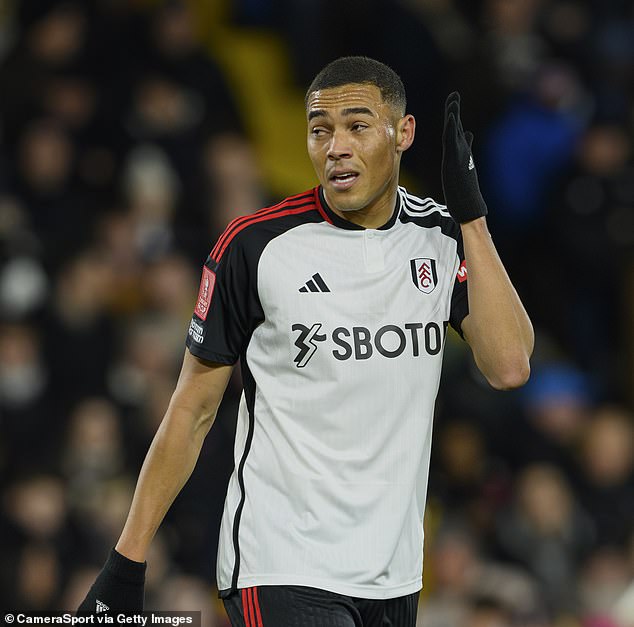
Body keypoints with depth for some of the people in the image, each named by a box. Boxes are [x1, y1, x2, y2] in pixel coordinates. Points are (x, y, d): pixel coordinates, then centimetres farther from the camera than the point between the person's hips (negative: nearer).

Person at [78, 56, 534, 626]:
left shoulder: (442, 237, 4)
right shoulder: (255, 245, -7)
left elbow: (509, 367, -10)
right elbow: (194, 409, -1)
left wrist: (471, 215, -9)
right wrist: (126, 565, -3)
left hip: (393, 576, 4)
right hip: (280, 575, -4)